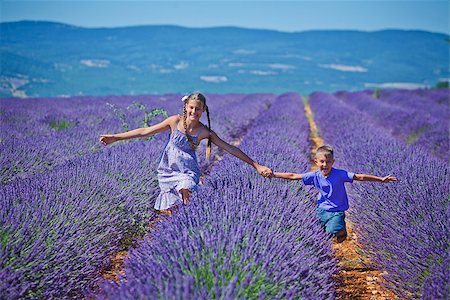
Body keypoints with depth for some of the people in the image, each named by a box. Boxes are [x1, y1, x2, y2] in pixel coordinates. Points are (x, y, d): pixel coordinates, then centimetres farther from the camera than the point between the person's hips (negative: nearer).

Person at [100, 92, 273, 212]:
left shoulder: (205, 132, -6)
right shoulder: (175, 121, -6)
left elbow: (230, 149, -3)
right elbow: (145, 131, 0)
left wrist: (256, 166, -5)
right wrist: (115, 137, 1)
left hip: (188, 172, -1)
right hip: (167, 172, 1)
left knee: (185, 189, -33)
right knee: (169, 211, -3)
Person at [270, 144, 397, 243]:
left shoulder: (340, 174, -18)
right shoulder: (315, 176, -10)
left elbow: (360, 177, -19)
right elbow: (293, 176, -6)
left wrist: (381, 179, -23)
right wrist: (274, 174, -9)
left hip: (337, 211, -4)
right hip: (321, 210, 4)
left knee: (333, 233, -25)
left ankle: (342, 229, 12)